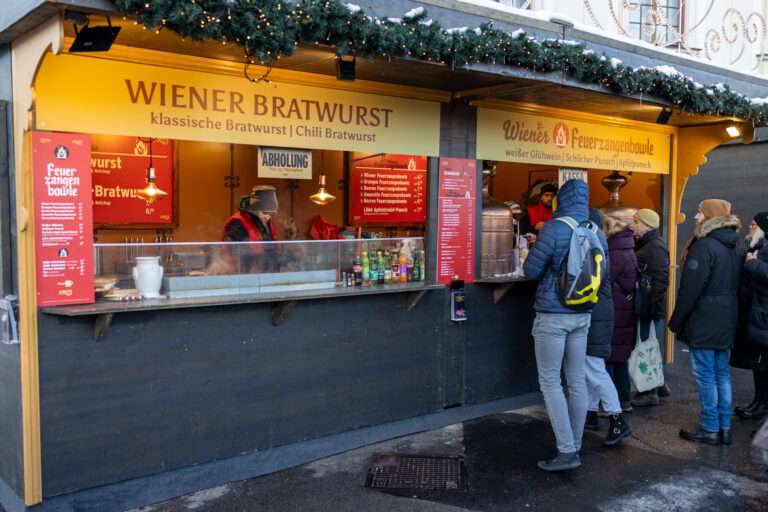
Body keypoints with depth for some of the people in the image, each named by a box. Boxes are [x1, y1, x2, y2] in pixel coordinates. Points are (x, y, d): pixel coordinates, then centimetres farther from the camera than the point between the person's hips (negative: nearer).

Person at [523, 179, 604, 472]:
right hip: (582, 316, 6)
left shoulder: (554, 229, -15)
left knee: (550, 382, 1)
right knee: (577, 381, 12)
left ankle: (566, 452, -1)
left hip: (552, 315, -6)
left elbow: (531, 270, -9)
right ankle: (575, 447, 22)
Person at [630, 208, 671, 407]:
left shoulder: (655, 247, -15)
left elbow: (660, 280, -22)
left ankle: (651, 392, 6)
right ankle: (658, 384, 29)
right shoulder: (644, 245, 16)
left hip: (651, 308, -10)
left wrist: (652, 305, -24)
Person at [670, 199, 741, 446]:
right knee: (721, 373, 13)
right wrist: (729, 317, 20)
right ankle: (724, 427, 19)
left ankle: (710, 429, 4)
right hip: (726, 323, 9)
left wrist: (676, 321, -10)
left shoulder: (704, 246, -16)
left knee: (705, 374, -2)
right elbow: (736, 287, 17)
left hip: (703, 323, -8)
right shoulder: (734, 247, 12)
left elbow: (691, 288, -18)